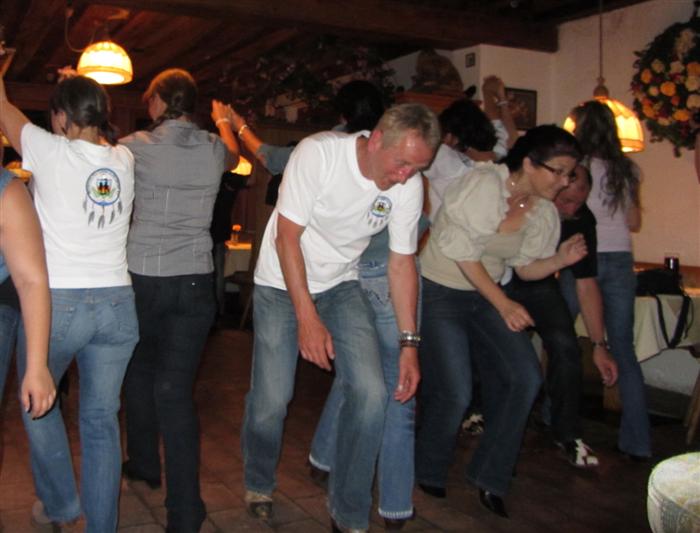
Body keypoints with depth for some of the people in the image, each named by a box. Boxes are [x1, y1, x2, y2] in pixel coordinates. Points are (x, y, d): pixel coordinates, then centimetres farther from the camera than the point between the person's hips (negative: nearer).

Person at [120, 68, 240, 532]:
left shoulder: (135, 147, -5)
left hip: (141, 277, -1)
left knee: (139, 371, 22)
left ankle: (144, 463, 40)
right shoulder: (213, 149, 3)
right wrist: (224, 120, 51)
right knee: (176, 388, 0)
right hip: (194, 281, 1)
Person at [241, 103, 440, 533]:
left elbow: (402, 262, -4)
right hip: (282, 284, -3)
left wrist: (409, 343, -7)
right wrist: (307, 317, -24)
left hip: (341, 286, 3)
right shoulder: (318, 153, -25)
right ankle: (259, 485, 29)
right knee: (271, 399, -5)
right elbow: (287, 237, -21)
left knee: (371, 393, -12)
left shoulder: (409, 185, -12)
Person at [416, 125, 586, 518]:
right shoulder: (483, 184, -22)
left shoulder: (544, 212, 0)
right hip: (441, 291, -6)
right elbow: (463, 253, -21)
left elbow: (525, 268, 7)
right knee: (455, 393, -12)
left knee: (525, 379, -9)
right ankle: (429, 475, 18)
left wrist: (562, 258, -12)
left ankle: (490, 478, 8)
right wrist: (503, 304, -20)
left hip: (486, 294, 7)